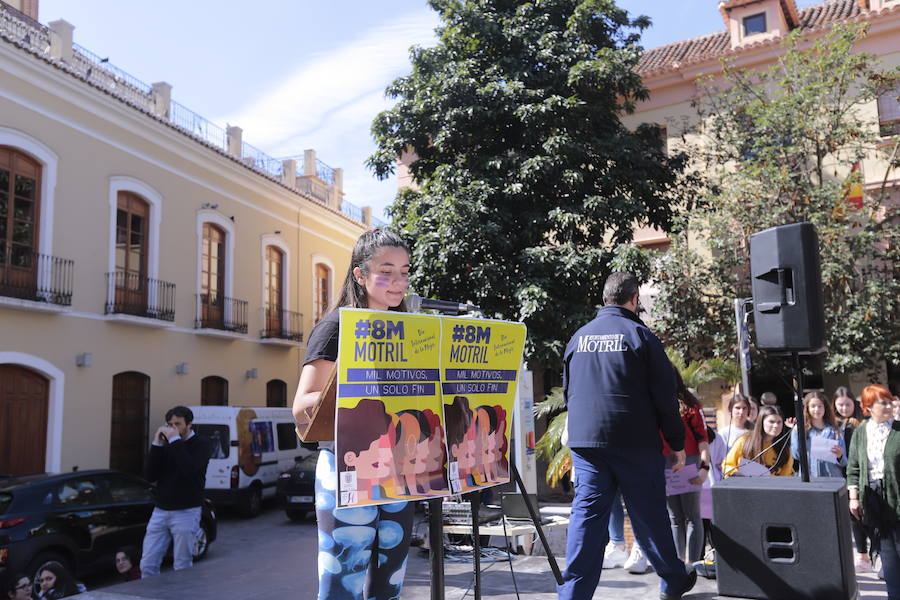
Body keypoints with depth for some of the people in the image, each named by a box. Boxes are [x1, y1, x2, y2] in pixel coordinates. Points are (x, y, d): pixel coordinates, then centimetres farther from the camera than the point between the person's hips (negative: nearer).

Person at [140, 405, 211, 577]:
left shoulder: (200, 443, -4)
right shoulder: (165, 443, 9)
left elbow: (191, 470, -23)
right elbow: (149, 476, 1)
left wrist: (175, 440, -20)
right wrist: (157, 444, -7)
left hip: (186, 512, -5)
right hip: (160, 511, 5)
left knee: (182, 568, -1)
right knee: (147, 566, 4)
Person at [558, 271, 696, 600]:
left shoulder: (579, 337, 10)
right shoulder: (640, 335, -4)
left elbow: (568, 391, 17)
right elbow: (665, 396, -3)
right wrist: (677, 443, 4)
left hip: (584, 441, 3)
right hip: (635, 443, -3)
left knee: (586, 513, 2)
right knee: (649, 514, 11)